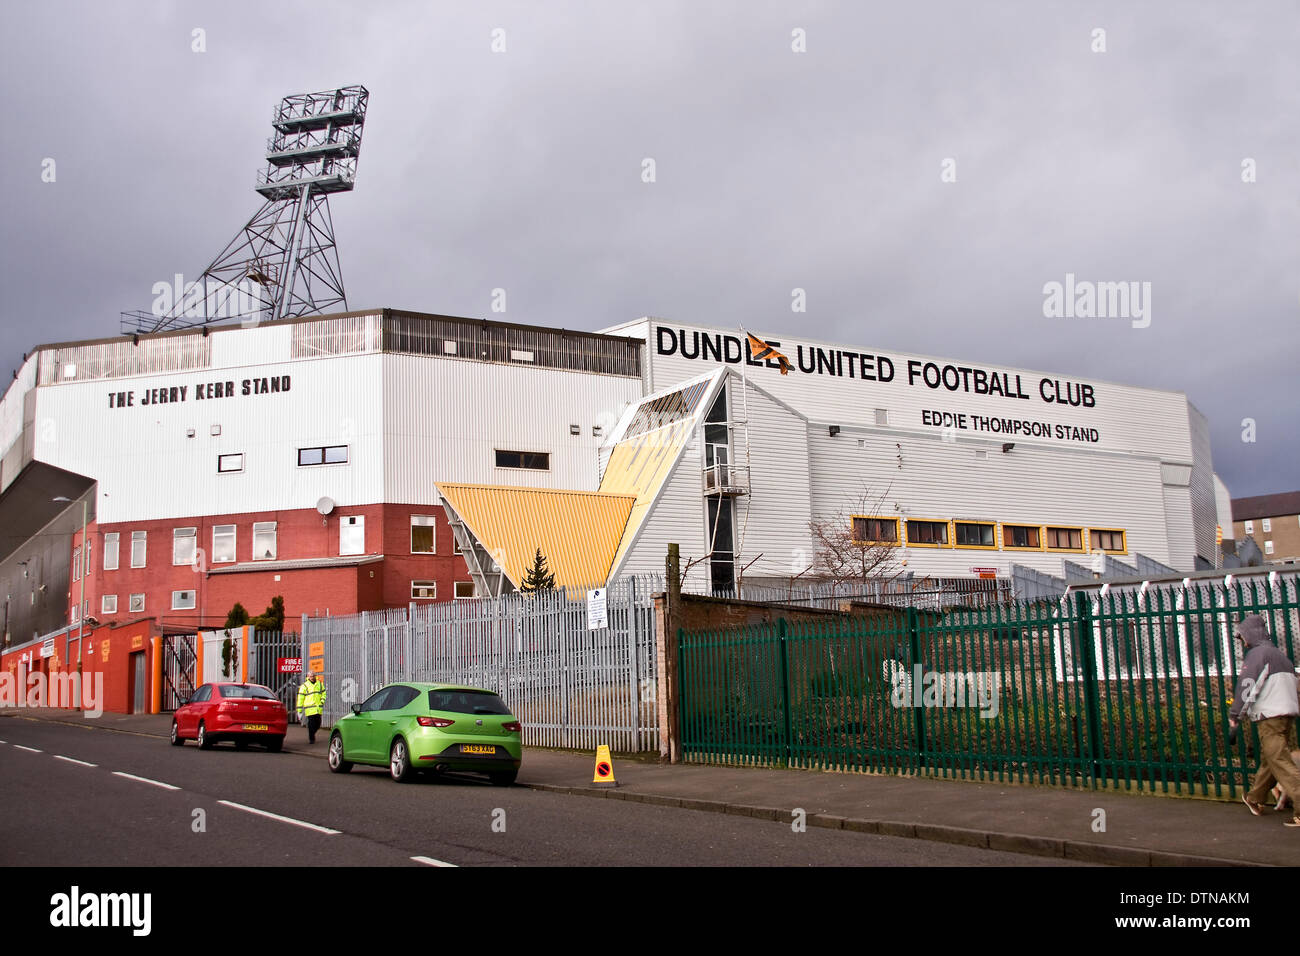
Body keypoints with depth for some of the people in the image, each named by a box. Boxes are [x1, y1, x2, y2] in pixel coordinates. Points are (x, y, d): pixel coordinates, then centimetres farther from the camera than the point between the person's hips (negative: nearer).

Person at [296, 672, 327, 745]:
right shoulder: (304, 686, 0)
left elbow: (323, 693, 22)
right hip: (309, 708, -4)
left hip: (318, 708, 4)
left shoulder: (320, 684, 13)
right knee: (311, 724, -8)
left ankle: (311, 735, 31)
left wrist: (322, 701, 2)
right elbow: (300, 698, 1)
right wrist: (299, 710, -3)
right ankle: (311, 739, 1)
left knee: (318, 724, 7)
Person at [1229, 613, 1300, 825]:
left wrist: (1235, 714, -7)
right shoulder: (1280, 654, 21)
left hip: (1270, 717, -9)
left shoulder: (1257, 653, -7)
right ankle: (1256, 799, 30)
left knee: (1281, 763, -10)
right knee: (1267, 759, 18)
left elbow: (1246, 686, -14)